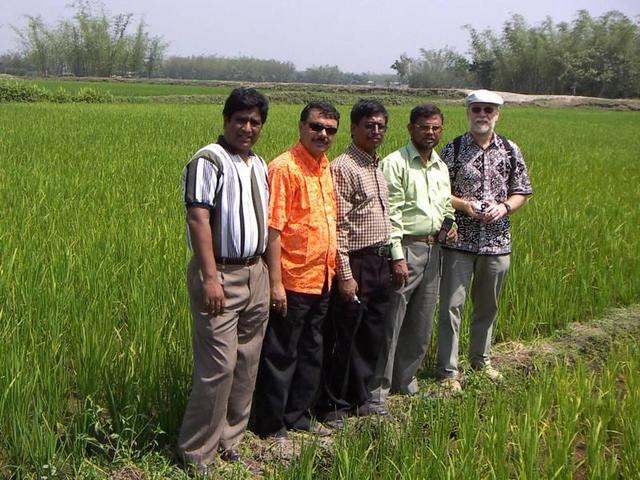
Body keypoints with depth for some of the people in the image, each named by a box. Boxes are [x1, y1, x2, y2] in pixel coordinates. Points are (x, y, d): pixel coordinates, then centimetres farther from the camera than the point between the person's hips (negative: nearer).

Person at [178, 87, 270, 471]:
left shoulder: (260, 165, 15)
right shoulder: (209, 160, -9)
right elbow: (198, 219, -16)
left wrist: (268, 272, 15)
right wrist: (210, 278, -22)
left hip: (256, 273, 8)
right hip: (221, 274, -8)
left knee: (247, 364, 11)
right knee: (219, 367, -8)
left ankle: (230, 442, 25)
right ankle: (197, 455, 7)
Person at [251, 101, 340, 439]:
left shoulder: (326, 167, 11)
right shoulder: (284, 168, -14)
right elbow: (273, 229, -18)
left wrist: (332, 270, 15)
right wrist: (275, 283, -21)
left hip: (321, 280, 8)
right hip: (292, 281, -8)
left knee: (311, 352, 18)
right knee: (280, 355, 4)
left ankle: (298, 415, 32)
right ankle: (270, 426, 18)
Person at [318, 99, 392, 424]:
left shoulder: (378, 167, 15)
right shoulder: (342, 168, -13)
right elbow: (338, 227, -16)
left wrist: (389, 259, 15)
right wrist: (345, 275, -18)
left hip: (380, 262, 8)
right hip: (356, 264, -8)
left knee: (372, 336, 15)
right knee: (342, 337, 2)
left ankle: (359, 397, 30)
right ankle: (332, 405, 17)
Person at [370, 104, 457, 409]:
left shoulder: (441, 167, 15)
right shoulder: (395, 163, -8)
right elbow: (390, 214, -13)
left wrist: (450, 224, 4)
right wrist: (398, 256, -19)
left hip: (432, 249, 8)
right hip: (405, 249, -7)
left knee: (421, 324, 14)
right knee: (390, 323, -6)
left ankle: (405, 380, 29)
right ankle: (377, 391, 2)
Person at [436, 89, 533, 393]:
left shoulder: (510, 150, 6)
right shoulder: (453, 149, -2)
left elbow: (522, 192, 9)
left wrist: (505, 207, -10)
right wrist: (464, 205, -19)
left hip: (498, 241, 3)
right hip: (459, 240, -3)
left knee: (487, 305, 16)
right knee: (452, 305, -2)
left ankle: (481, 359, 36)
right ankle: (448, 370, 8)